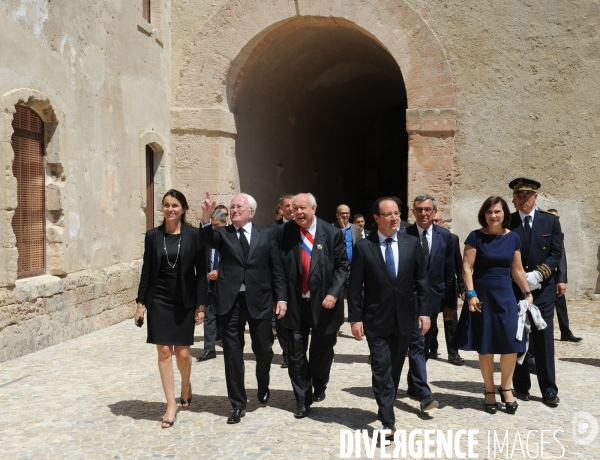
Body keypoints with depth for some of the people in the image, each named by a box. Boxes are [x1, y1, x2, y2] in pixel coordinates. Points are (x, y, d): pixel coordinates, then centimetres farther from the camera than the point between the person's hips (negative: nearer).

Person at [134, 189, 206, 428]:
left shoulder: (193, 235, -4)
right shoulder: (152, 235, 2)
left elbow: (201, 271, -3)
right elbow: (147, 271, 5)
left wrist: (201, 304, -6)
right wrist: (141, 302, 1)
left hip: (184, 301, -1)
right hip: (159, 301, 1)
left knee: (182, 352, 4)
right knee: (164, 351, 0)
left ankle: (186, 386, 36)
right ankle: (171, 404, 11)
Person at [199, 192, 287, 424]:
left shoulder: (266, 234, 5)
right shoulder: (222, 233, 5)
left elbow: (276, 269, 5)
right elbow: (208, 241, -18)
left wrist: (281, 297, -2)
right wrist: (206, 218, -35)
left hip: (259, 300, 0)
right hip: (231, 300, 0)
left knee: (264, 350, 10)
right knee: (233, 353, 5)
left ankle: (263, 387, 41)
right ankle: (238, 404, 19)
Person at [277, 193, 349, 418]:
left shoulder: (332, 234, -4)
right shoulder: (284, 233, -2)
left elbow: (342, 266, -3)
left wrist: (334, 293, -14)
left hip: (324, 303, 0)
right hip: (295, 303, 1)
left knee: (322, 352, 13)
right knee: (296, 355, 4)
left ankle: (319, 388, 42)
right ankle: (303, 401, 20)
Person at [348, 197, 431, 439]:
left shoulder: (412, 243, 2)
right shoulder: (363, 246, -6)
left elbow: (422, 280, 3)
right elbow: (355, 287, -5)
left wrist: (424, 311, -3)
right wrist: (355, 318, -9)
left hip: (404, 319, 3)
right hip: (376, 320, -3)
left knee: (395, 369, 15)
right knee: (382, 370, -5)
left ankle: (386, 407, 33)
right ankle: (388, 421, 0)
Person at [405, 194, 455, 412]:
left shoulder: (445, 236, 4)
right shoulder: (404, 236, -5)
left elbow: (449, 272, 5)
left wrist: (449, 303, 3)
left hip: (434, 298, 4)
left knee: (424, 345, 14)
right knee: (417, 345, -9)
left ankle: (413, 385, 30)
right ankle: (424, 394, -10)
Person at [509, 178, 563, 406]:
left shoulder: (551, 220, 3)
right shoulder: (507, 223, 1)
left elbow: (557, 253, 0)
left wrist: (538, 274, -13)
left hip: (543, 289, 0)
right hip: (514, 289, 0)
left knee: (544, 340, 1)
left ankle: (549, 390, 10)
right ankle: (521, 386, 18)